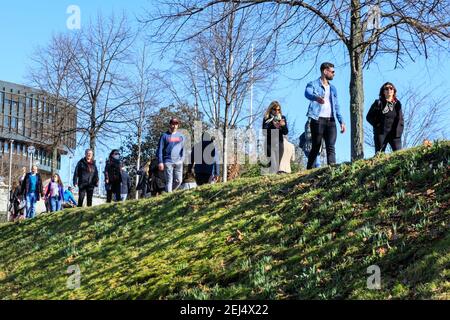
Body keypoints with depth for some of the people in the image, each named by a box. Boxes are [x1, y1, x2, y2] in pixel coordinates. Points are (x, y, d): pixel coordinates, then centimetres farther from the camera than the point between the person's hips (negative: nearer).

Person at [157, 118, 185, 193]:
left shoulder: (181, 136, 15)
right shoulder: (164, 136, 4)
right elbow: (160, 149, 2)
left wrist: (182, 159, 5)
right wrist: (160, 162, -6)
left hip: (178, 162, 3)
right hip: (168, 162, -3)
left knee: (178, 180, 0)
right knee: (169, 180, -5)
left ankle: (172, 190, 21)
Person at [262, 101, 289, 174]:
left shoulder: (282, 118, 8)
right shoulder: (267, 119, -1)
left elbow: (286, 133, 6)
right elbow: (264, 132, -7)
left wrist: (283, 125, -14)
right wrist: (272, 125, -19)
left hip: (279, 144, 3)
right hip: (270, 144, -3)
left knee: (278, 165, 4)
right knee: (273, 165, -15)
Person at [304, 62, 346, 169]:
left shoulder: (332, 88, 23)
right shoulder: (313, 85, 2)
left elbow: (337, 106, 24)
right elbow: (308, 93, -22)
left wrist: (341, 121, 11)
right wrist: (316, 97, -46)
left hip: (330, 120, 5)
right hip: (318, 120, -5)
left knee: (331, 147, -7)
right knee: (316, 147, -3)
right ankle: (309, 170, 5)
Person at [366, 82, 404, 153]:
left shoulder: (397, 103, 13)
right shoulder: (378, 103, 6)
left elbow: (400, 119, 9)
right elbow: (369, 117, 7)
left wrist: (398, 132, -4)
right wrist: (377, 125, -5)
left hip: (394, 133, 2)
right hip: (381, 133, -2)